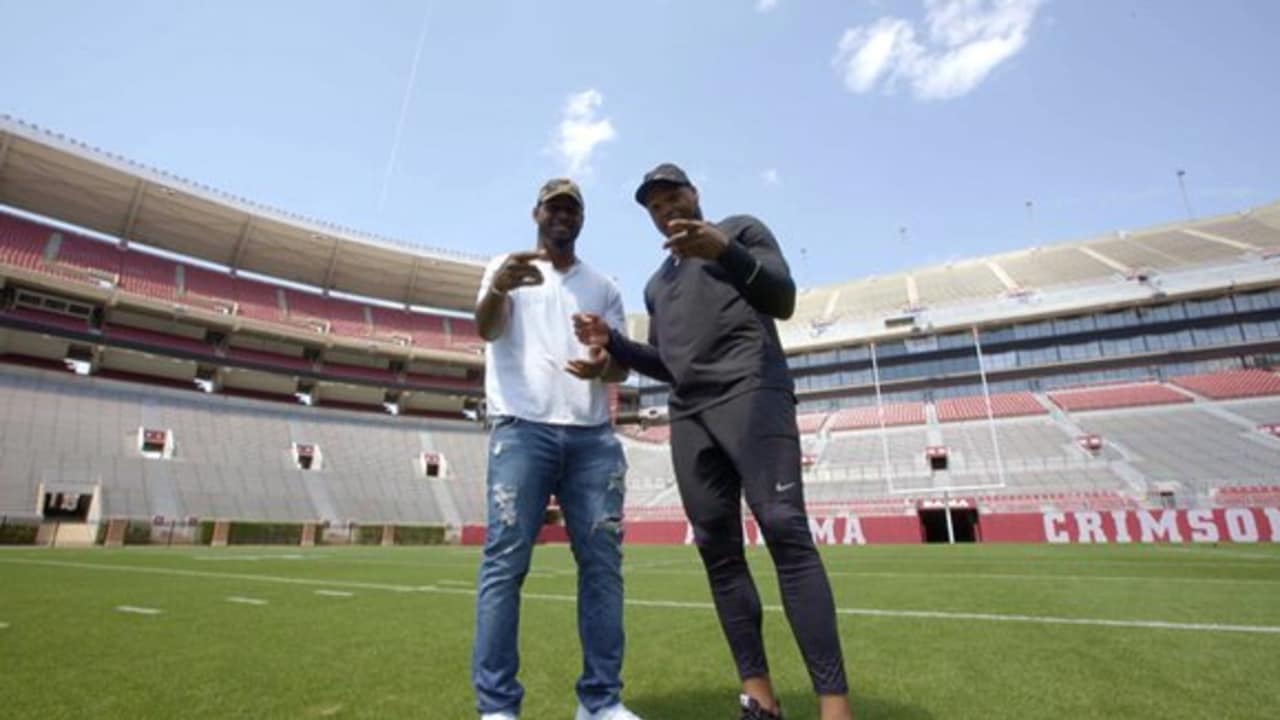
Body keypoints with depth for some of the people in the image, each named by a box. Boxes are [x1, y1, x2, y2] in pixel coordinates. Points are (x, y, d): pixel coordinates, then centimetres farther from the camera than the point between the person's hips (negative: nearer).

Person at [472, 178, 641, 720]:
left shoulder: (603, 286, 21)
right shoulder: (508, 267, 14)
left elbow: (622, 365, 15)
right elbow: (485, 329, -5)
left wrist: (603, 367, -11)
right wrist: (498, 288, -28)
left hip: (593, 436, 3)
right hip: (523, 430, -3)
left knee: (603, 562, 0)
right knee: (505, 560, -7)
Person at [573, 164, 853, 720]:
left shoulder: (741, 228, 14)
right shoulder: (656, 284, 29)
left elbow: (783, 300, -2)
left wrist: (724, 250, -19)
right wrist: (611, 342, 8)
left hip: (751, 390, -6)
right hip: (688, 413, 6)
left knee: (784, 529, -19)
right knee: (717, 547, -1)